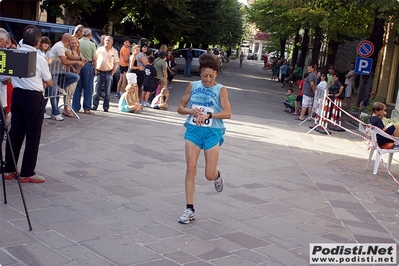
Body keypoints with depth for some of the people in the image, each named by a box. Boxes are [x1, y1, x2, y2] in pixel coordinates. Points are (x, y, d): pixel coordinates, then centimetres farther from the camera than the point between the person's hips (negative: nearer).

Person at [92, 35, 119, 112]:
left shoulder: (114, 52, 5)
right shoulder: (99, 49, 6)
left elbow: (116, 63, 6)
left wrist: (112, 73, -3)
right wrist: (95, 70, -1)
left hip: (108, 73, 0)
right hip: (99, 72, 0)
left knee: (107, 92, 4)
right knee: (97, 90, 0)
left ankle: (106, 107, 9)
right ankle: (94, 105, 6)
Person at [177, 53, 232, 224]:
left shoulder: (220, 90, -3)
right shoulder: (193, 86, 6)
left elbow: (227, 113, -12)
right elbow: (180, 108, 10)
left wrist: (208, 115, -23)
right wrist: (190, 110, -11)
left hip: (212, 132, -2)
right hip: (193, 130, 2)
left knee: (210, 175, -1)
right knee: (190, 169, -4)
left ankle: (217, 175, 39)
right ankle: (189, 209, 3)